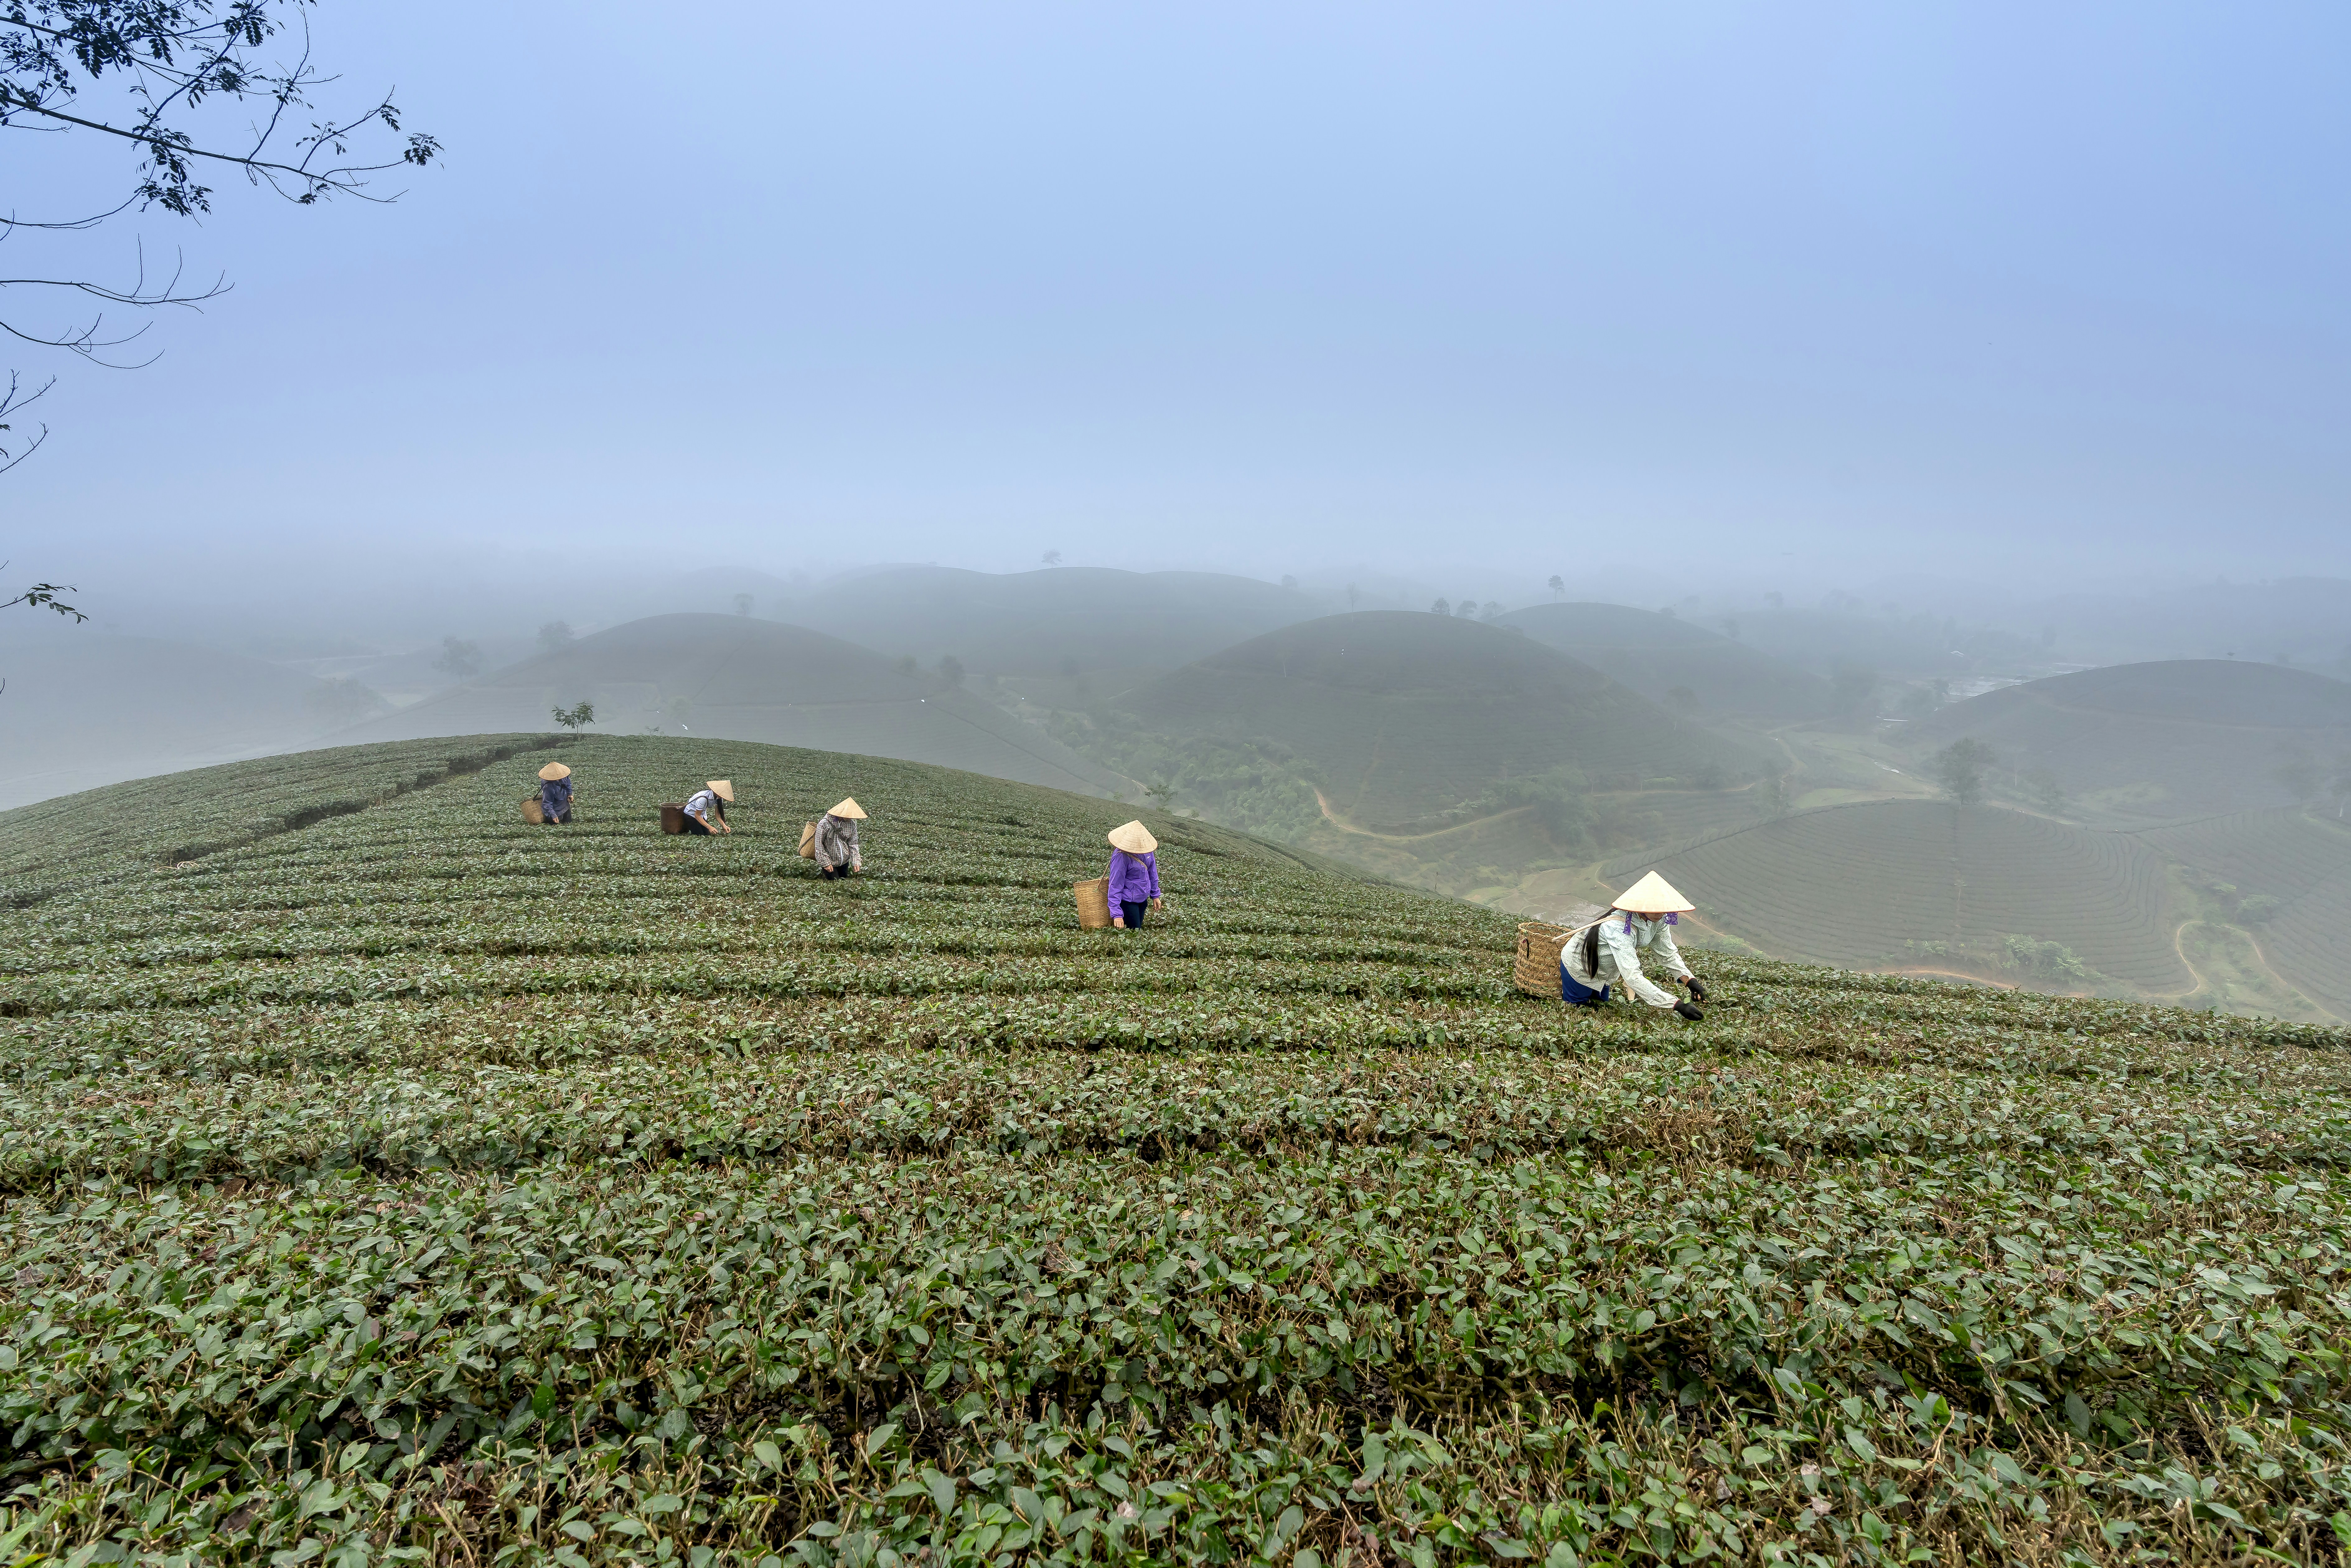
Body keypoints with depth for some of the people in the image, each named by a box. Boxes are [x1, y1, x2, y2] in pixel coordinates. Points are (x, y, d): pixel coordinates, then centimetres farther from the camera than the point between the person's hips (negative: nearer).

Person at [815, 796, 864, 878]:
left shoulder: (852, 823, -10)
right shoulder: (824, 824, -23)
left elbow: (853, 844, -3)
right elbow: (819, 845, -16)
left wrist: (855, 862, -11)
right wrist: (825, 863, -16)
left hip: (844, 861, 5)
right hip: (830, 861, -5)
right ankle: (822, 869, 27)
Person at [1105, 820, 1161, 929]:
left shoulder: (1147, 848, -7)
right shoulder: (1121, 857, -26)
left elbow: (1152, 873, 9)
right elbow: (1115, 885, -25)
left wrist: (1155, 896, 13)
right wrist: (1117, 914, -28)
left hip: (1143, 899, 7)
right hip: (1128, 902, -7)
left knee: (1138, 928, 16)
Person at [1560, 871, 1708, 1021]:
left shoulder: (1659, 919, -21)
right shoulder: (1619, 927, -44)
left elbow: (1668, 954, -8)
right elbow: (1633, 976, -49)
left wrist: (1690, 980, -26)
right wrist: (1678, 1005, -52)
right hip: (1579, 968, -8)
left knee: (1600, 1007, 26)